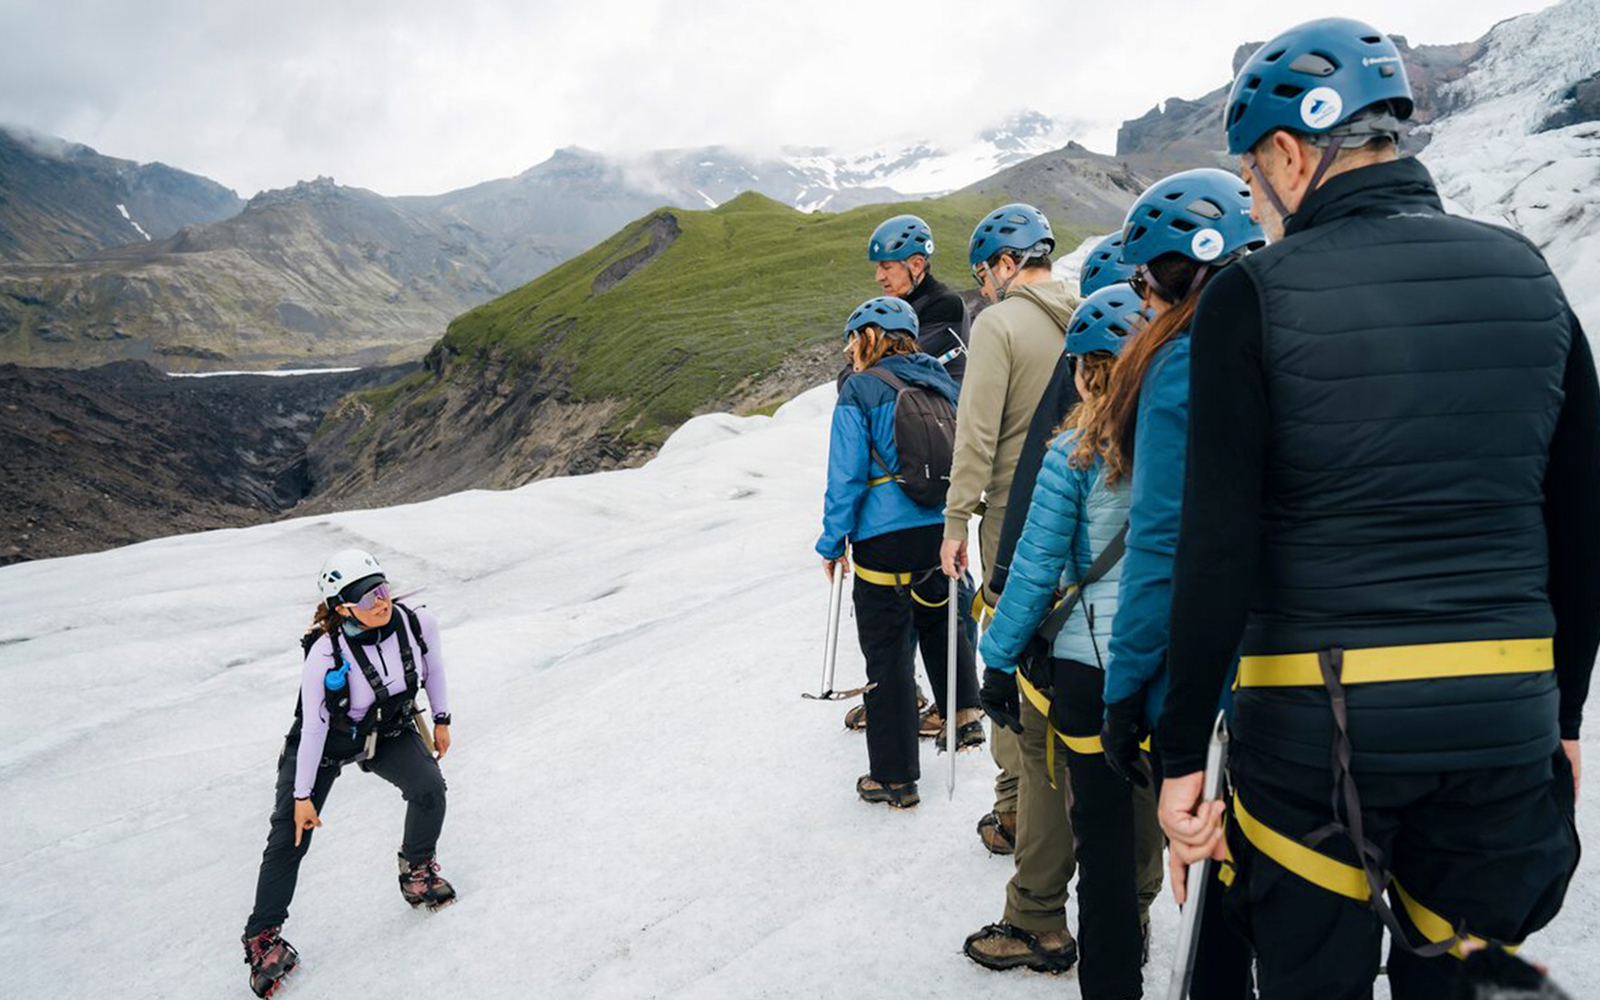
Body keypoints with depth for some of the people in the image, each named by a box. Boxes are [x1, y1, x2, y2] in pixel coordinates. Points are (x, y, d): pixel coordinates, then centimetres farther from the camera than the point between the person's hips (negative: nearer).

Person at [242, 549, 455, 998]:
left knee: (429, 788, -20)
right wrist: (303, 795, -15)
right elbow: (313, 727, -24)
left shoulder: (418, 623, -27)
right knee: (290, 837, -2)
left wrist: (441, 720, 7)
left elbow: (433, 667, -3)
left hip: (390, 732, 3)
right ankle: (262, 936, 20)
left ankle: (417, 869, 11)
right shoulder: (325, 654, -36)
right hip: (326, 740, -2)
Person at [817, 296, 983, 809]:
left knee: (887, 655, 4)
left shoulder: (859, 391, -8)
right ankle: (964, 712, 24)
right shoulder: (944, 383, 9)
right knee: (940, 618, 31)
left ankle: (895, 778, 13)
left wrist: (833, 543, 0)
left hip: (885, 541, -5)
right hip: (942, 534, 6)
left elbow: (846, 478, -10)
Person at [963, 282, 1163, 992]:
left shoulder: (1073, 455, -13)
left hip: (1092, 665, -4)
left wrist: (998, 661, -2)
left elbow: (1035, 573, -12)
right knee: (1142, 810, 20)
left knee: (1101, 826, 10)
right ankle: (1131, 930, 39)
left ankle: (1111, 975, 26)